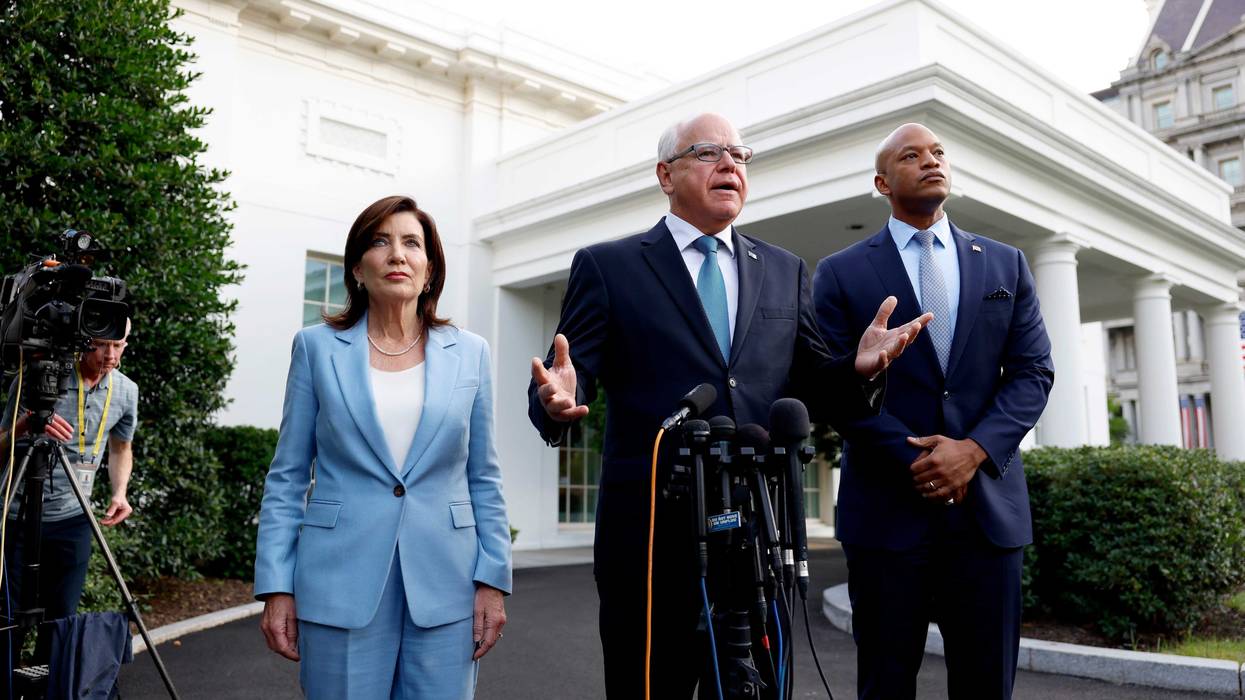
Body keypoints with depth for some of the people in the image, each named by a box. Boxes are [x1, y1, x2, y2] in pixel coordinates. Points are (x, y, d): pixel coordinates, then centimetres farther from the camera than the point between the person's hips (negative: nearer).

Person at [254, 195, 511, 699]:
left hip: (444, 585, 1)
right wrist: (276, 587, -2)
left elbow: (484, 480, 7)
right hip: (342, 583, -1)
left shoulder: (469, 353, 6)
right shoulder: (317, 347, 3)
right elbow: (287, 477, 4)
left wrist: (493, 580, 1)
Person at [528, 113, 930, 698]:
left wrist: (859, 367, -10)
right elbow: (575, 375, -4)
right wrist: (559, 400, -27)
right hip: (652, 535, -3)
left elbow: (813, 390, 11)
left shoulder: (785, 271, 13)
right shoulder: (607, 267, 2)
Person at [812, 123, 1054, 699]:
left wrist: (974, 448, -10)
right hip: (888, 506, -2)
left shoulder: (1005, 263, 13)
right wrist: (916, 462, -12)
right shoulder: (841, 274, 4)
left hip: (988, 502, 3)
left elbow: (1033, 370, 6)